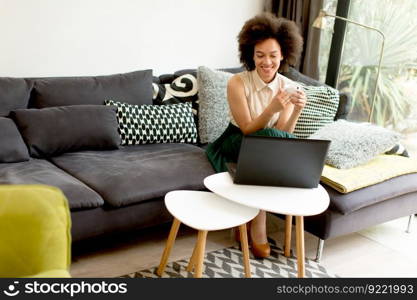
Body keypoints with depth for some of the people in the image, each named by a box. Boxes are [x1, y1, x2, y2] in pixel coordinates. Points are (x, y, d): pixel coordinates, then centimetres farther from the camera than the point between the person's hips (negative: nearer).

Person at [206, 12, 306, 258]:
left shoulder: (289, 87, -6)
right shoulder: (237, 83, -16)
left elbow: (284, 135, -13)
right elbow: (248, 130, -20)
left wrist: (297, 111, -31)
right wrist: (272, 108, -36)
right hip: (237, 144, -3)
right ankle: (258, 227, -25)